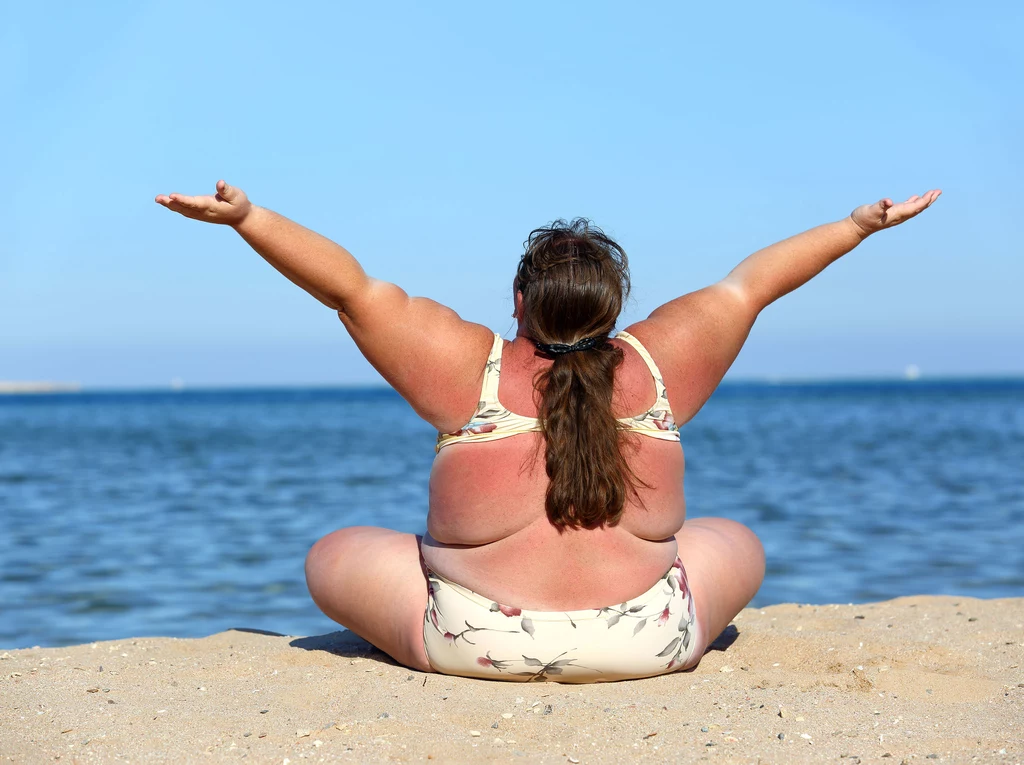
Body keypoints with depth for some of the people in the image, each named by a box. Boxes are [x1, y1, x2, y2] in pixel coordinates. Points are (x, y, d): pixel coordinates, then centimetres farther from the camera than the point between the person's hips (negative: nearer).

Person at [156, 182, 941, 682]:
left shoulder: (470, 369, -3)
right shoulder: (657, 368, 2)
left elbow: (352, 287, -2)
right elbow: (750, 284, 14)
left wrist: (245, 217, 4)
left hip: (479, 642, -2)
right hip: (647, 644, 2)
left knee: (333, 557, 18)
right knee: (737, 545, 28)